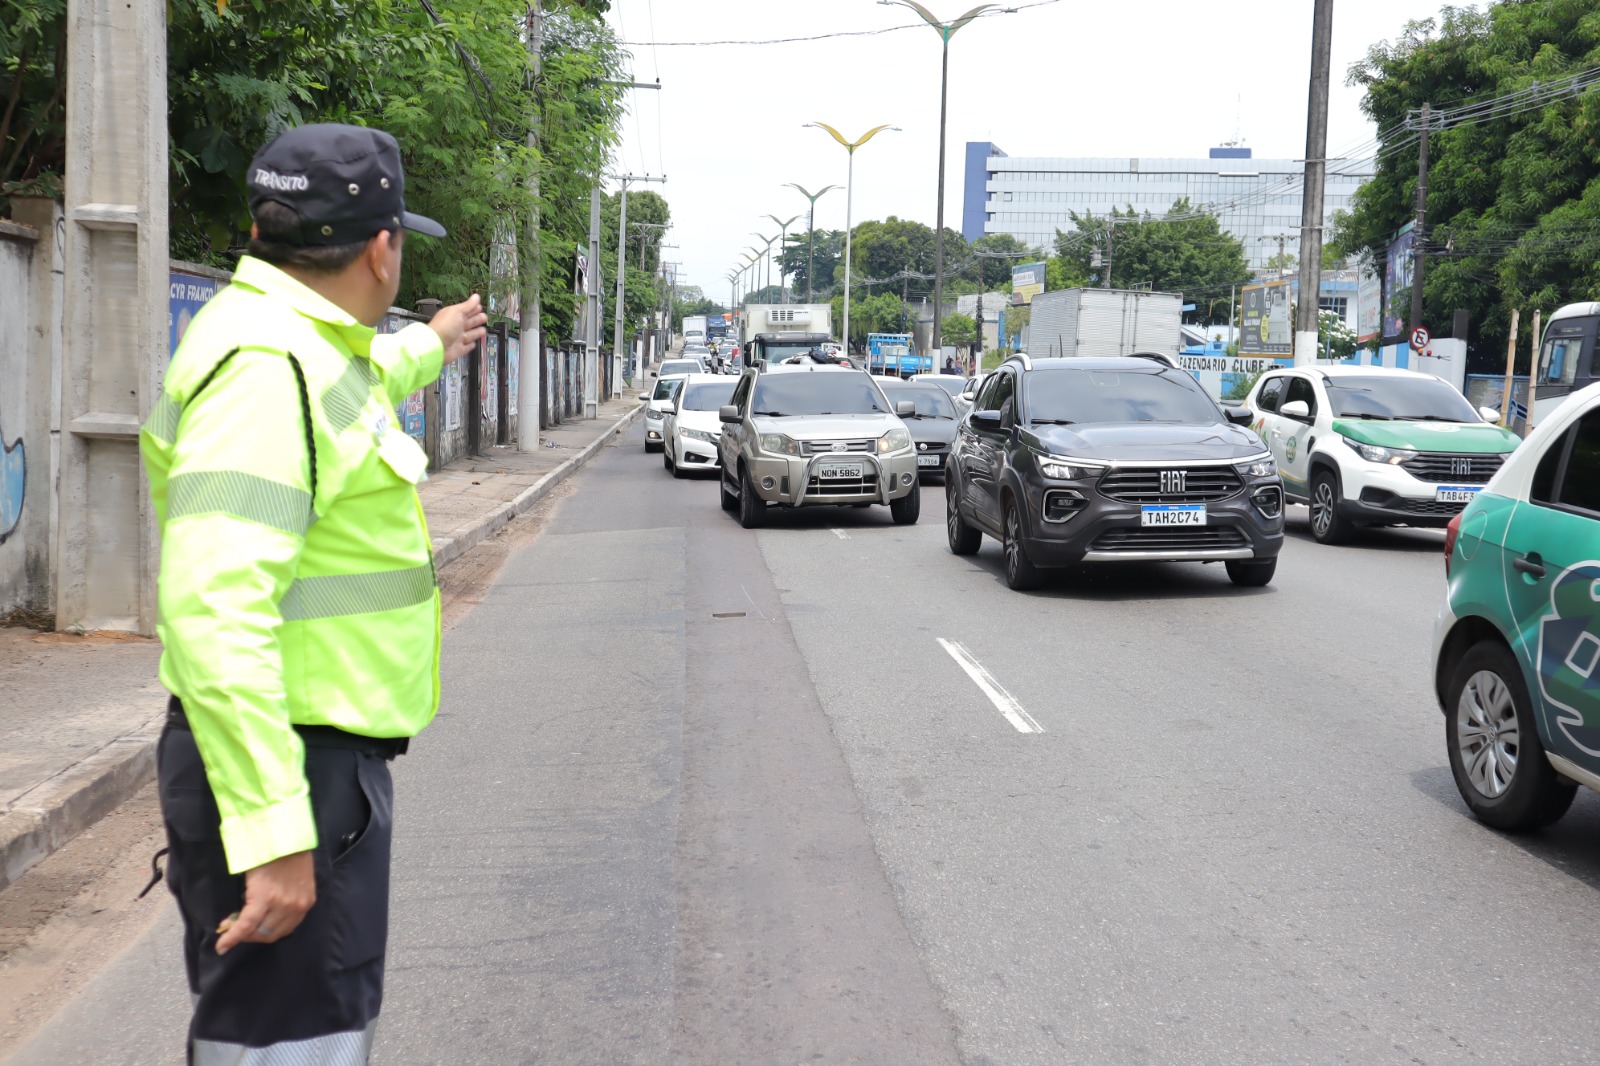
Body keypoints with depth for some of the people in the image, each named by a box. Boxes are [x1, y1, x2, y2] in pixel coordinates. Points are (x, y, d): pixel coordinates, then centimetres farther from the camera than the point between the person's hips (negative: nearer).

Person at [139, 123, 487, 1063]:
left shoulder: (296, 344, 11)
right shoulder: (265, 364, -21)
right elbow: (215, 607, -29)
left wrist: (429, 348, 57)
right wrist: (272, 832, -32)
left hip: (326, 755, 11)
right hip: (287, 768, -11)